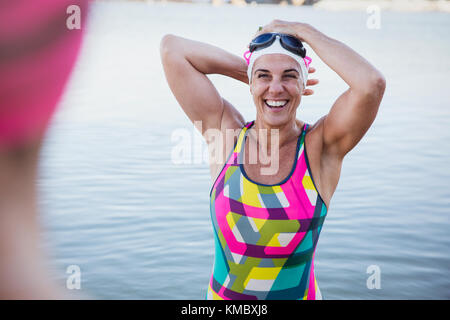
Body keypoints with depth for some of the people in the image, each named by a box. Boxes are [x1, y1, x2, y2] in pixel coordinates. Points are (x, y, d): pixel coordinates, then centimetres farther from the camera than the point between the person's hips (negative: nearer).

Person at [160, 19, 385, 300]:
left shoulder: (321, 148, -11)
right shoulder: (227, 132, -7)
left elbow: (372, 84, -28)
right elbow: (172, 49, -9)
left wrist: (304, 31, -16)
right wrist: (246, 69, -7)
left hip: (299, 293, -1)